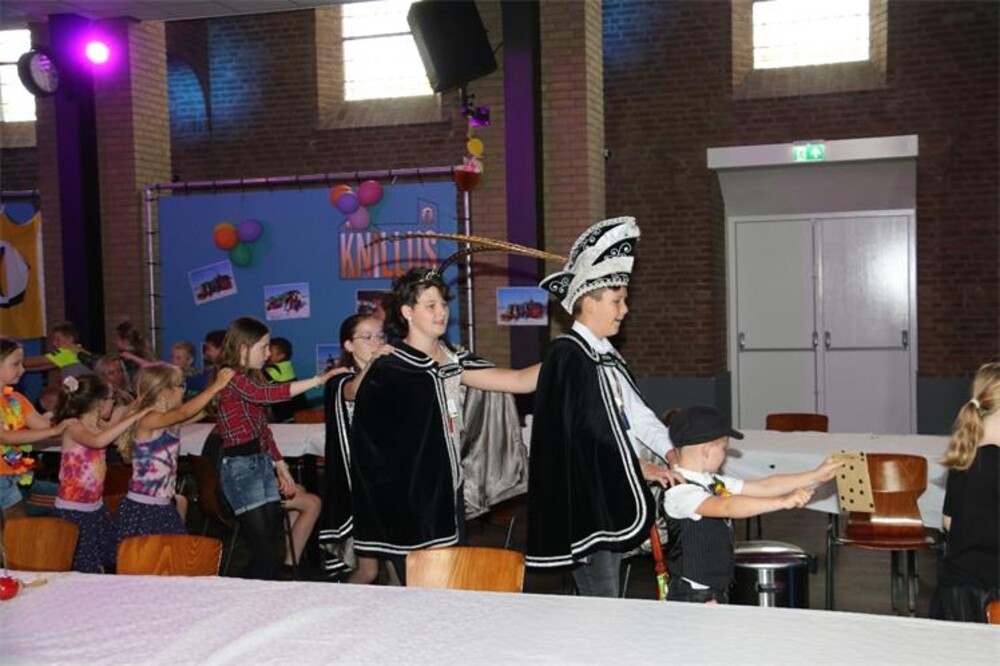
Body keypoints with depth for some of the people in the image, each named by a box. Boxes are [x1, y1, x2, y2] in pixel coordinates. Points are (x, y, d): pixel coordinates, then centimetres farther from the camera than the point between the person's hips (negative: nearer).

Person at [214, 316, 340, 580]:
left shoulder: (250, 378, 17)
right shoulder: (230, 378, -12)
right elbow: (267, 394, -30)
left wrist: (281, 466, 16)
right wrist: (318, 380, -31)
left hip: (263, 463, 9)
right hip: (240, 466, -9)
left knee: (275, 539, 7)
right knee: (267, 556, -9)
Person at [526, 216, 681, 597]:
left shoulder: (605, 355, 14)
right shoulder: (569, 355, -15)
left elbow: (635, 412, 13)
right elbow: (591, 427, -20)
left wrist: (672, 453, 0)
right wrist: (640, 467, -12)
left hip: (610, 491, 9)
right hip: (583, 493, -9)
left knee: (607, 597, 15)